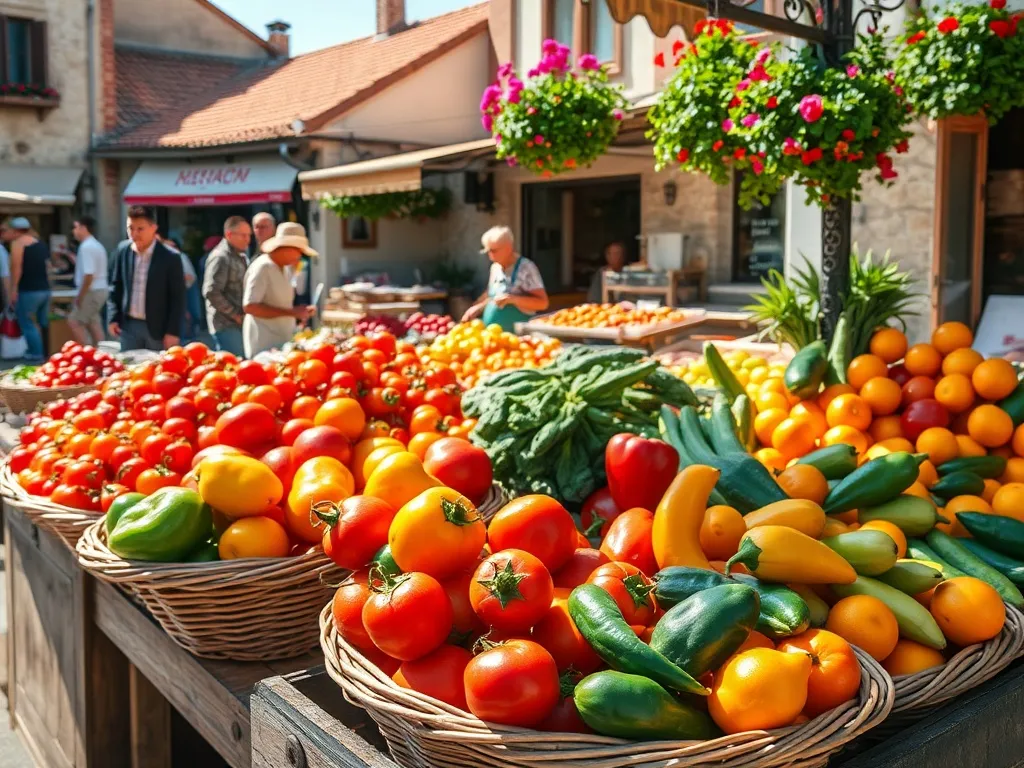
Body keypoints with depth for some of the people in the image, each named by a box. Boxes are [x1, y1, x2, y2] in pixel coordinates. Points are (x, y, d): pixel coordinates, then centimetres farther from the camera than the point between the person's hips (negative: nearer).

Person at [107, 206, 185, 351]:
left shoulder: (170, 257, -12)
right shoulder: (122, 251, 1)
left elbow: (178, 298, -9)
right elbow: (115, 286, 11)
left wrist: (172, 331, -12)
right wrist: (113, 318, 4)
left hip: (158, 328, -4)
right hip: (129, 325, 4)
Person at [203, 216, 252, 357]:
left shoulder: (240, 257, 16)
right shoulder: (220, 257, -12)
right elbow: (211, 292, -20)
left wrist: (242, 316, 9)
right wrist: (235, 315, -15)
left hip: (239, 323, 9)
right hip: (227, 325, -9)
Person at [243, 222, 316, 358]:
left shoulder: (285, 268, 13)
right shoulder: (262, 268, -14)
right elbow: (249, 306, -21)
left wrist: (299, 312, 6)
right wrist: (291, 312, -20)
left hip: (283, 341, 8)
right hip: (265, 345, -8)